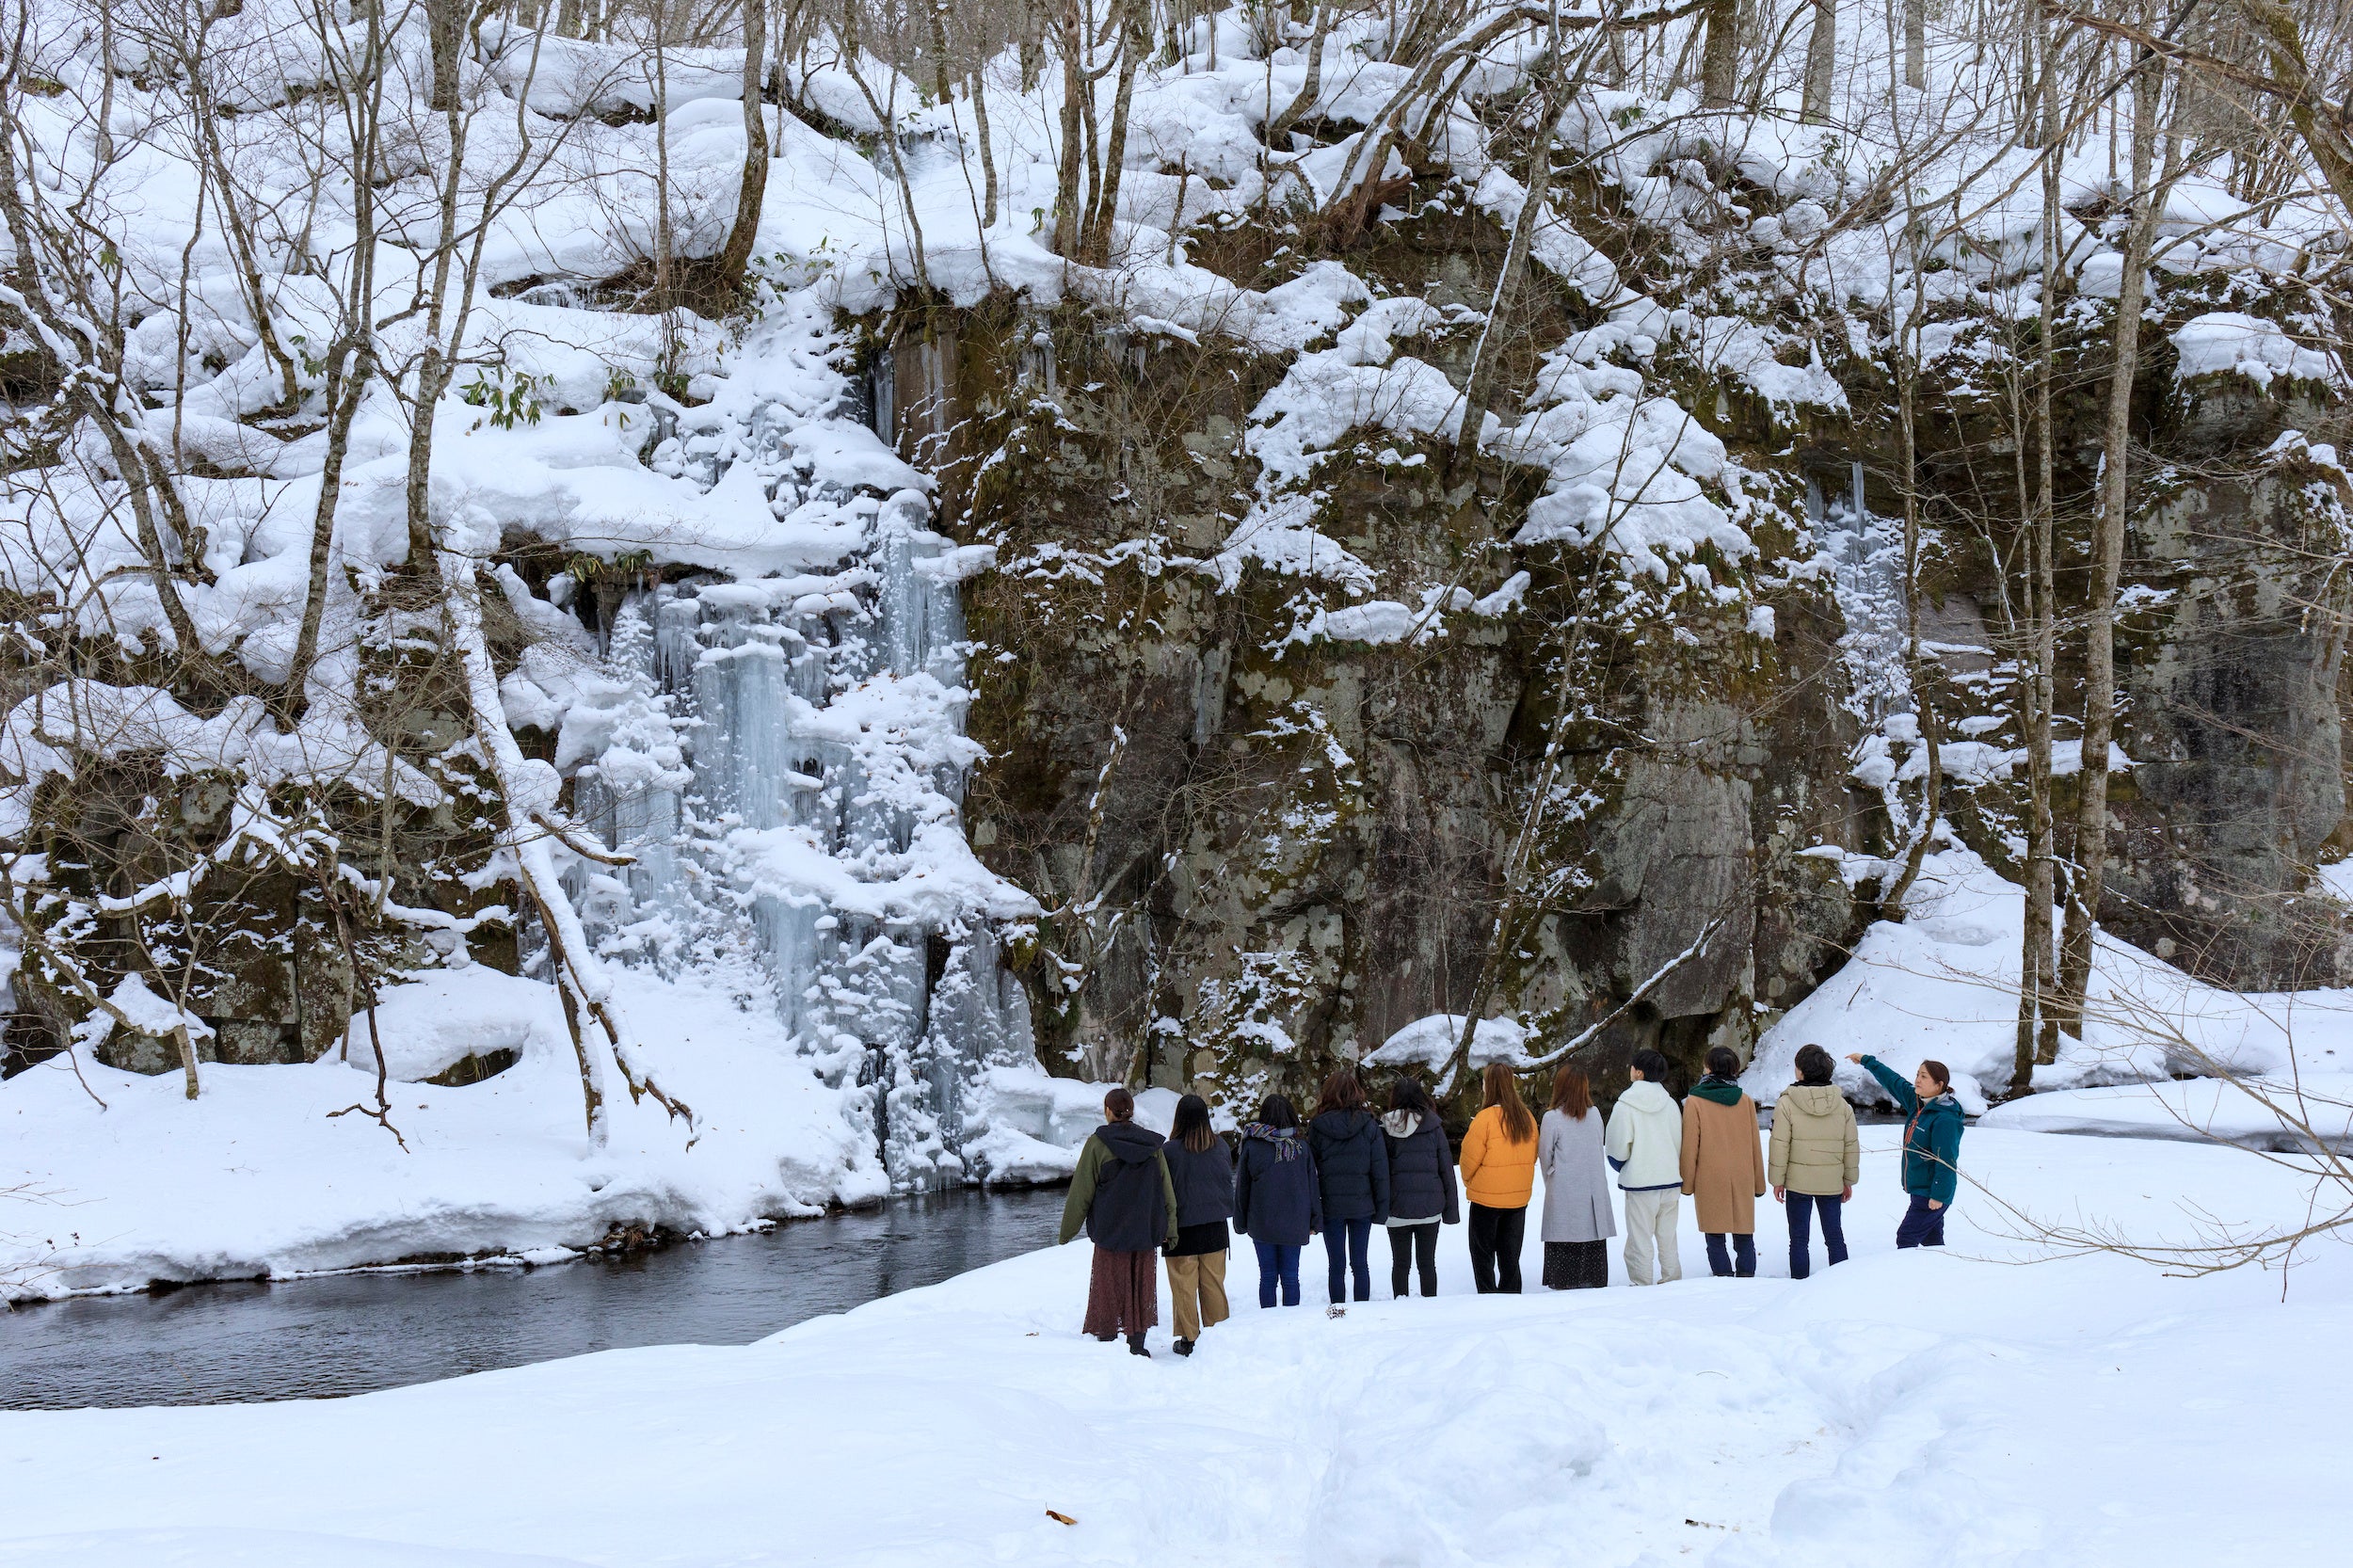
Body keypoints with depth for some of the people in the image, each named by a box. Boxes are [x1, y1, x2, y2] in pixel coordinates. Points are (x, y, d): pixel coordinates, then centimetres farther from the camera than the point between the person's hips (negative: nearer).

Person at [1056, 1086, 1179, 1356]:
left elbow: (1081, 1191, -4)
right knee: (1141, 1285, 10)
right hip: (1146, 1230, 3)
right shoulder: (1152, 1143, 3)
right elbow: (1167, 1191, 7)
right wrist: (1170, 1229, 12)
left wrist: (1066, 1231, 3)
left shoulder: (1098, 1143, -8)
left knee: (1108, 1286, 4)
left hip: (1109, 1230, -3)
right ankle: (1137, 1345, 10)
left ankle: (1107, 1339, 2)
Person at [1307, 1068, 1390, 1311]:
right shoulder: (1369, 1125, -4)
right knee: (1360, 1263, 10)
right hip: (1362, 1205, 1)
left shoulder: (1317, 1127, -5)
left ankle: (1338, 1312, 7)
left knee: (1337, 1266, 6)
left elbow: (1309, 1170, -2)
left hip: (1331, 1206, -1)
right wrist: (1382, 1209, 5)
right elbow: (1380, 1170, -2)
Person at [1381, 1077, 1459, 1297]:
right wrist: (1451, 1209, 8)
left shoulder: (1386, 1130, -5)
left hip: (1398, 1208, -1)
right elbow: (1447, 1170, 1)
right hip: (1430, 1208, 1)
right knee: (1427, 1263, 9)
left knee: (1400, 1264, 8)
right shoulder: (1434, 1128, -2)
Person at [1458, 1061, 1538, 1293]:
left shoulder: (1485, 1118, -17)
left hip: (1487, 1198, -5)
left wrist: (1468, 1181, 8)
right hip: (1519, 1196, 5)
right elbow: (1532, 1156, 8)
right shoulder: (1527, 1118, -1)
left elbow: (1470, 1158, -10)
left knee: (1482, 1254, 6)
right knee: (1510, 1255, 14)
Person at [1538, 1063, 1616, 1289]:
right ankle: (1592, 1282, 12)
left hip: (1563, 1192, -4)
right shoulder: (1594, 1115, 1)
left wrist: (1550, 1180, 16)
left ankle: (1564, 1285, -1)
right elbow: (1599, 1150, 9)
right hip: (1594, 1193, 4)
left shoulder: (1552, 1118, -11)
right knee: (1594, 1244, 9)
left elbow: (1545, 1156, -2)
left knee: (1564, 1246, 0)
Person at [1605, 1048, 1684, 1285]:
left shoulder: (1625, 1106, -12)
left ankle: (1642, 1286, 2)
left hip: (1640, 1184, -5)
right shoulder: (1670, 1104, 4)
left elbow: (1617, 1150, -9)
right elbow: (1680, 1144, 10)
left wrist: (1621, 1168, 12)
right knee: (1668, 1240, 14)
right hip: (1671, 1181, 5)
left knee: (1640, 1242, 2)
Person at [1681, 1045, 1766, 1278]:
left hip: (1710, 1180, -3)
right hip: (1742, 1178, 3)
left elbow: (1690, 1146, -5)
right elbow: (1755, 1145, 8)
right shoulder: (1745, 1101, 3)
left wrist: (1687, 1183, 4)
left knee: (1715, 1239, 3)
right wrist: (1759, 1183, 16)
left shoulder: (1695, 1102, -6)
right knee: (1744, 1238, 8)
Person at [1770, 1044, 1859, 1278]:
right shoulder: (1841, 1104, 1)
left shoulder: (1787, 1103, -10)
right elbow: (1851, 1145, 6)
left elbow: (1780, 1145, -10)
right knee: (1835, 1237, 11)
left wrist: (1777, 1180, -2)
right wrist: (1849, 1180, 15)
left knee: (1799, 1240, 5)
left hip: (1798, 1182, -3)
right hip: (1832, 1182, 3)